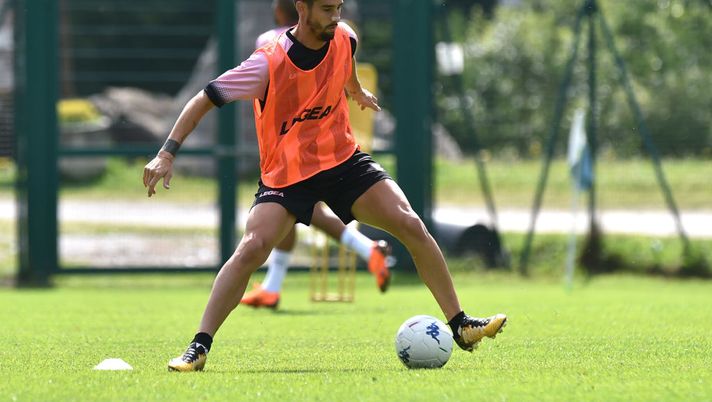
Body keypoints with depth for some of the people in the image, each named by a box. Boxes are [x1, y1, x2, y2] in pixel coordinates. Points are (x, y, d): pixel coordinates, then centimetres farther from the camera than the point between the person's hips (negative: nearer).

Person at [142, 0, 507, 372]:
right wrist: (167, 153, -23)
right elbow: (204, 99, -16)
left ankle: (460, 326, 0)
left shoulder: (342, 39, -7)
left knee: (411, 225, -10)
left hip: (343, 159, 4)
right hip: (284, 173, -4)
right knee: (251, 249, -25)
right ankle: (199, 348, -17)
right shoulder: (268, 64, -21)